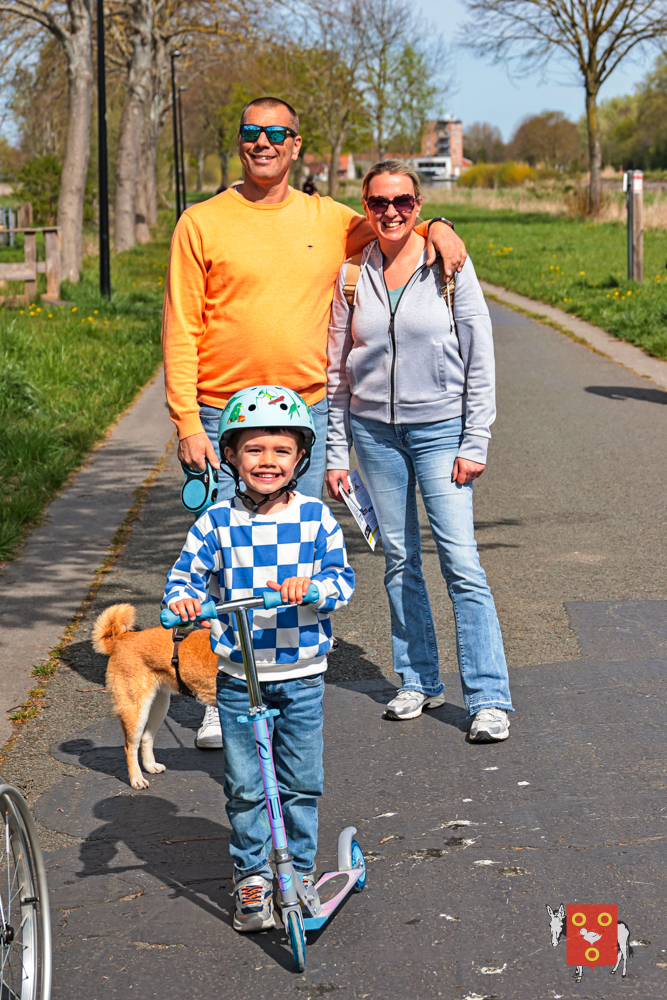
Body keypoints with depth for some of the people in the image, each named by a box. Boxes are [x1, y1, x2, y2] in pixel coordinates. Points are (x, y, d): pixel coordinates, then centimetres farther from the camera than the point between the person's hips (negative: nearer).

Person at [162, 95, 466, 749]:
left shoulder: (330, 221, 7)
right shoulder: (202, 223, -1)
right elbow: (181, 331, -2)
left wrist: (436, 228, 2)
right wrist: (187, 423, -9)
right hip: (224, 418, -2)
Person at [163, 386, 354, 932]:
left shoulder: (315, 516, -3)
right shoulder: (217, 521, -4)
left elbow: (342, 578, -5)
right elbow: (186, 572, 2)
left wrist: (312, 587, -26)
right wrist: (183, 598, -20)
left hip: (302, 672, 0)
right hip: (238, 676, 0)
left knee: (301, 784, 8)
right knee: (245, 787, 5)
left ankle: (300, 872, 25)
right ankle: (252, 878, 21)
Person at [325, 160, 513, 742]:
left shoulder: (450, 267, -3)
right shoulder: (352, 275, 4)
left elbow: (480, 360, -2)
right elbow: (337, 369, 9)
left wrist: (475, 444, -7)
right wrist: (335, 454, 6)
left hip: (440, 427, -3)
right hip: (374, 430, 3)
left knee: (461, 560, -9)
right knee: (399, 559, 8)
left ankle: (489, 698, -6)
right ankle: (419, 681, 21)